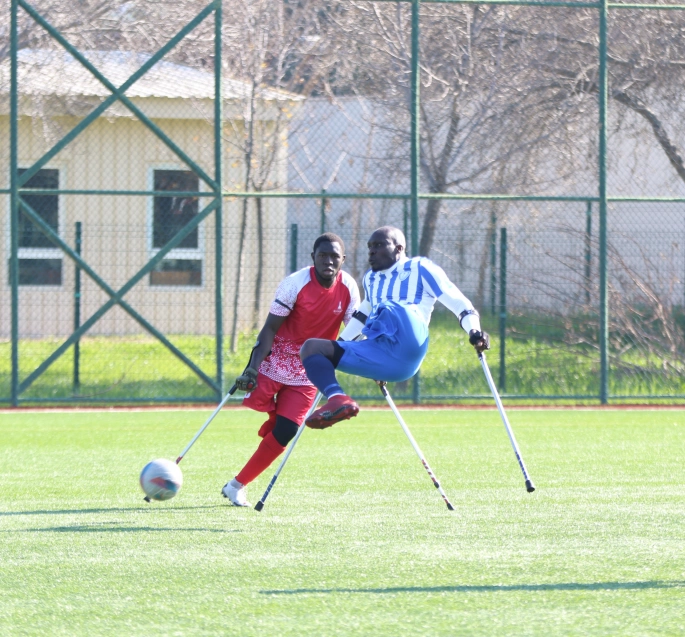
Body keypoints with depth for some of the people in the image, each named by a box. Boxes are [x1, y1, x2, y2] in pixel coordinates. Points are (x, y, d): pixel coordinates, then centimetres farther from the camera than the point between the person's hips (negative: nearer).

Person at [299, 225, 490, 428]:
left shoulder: (419, 268, 9)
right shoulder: (371, 278, 29)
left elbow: (460, 304, 2)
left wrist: (474, 331, -15)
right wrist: (339, 344, 49)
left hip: (408, 348, -7)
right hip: (378, 354, 7)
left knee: (388, 306, -34)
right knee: (311, 348, -5)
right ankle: (337, 399, -30)